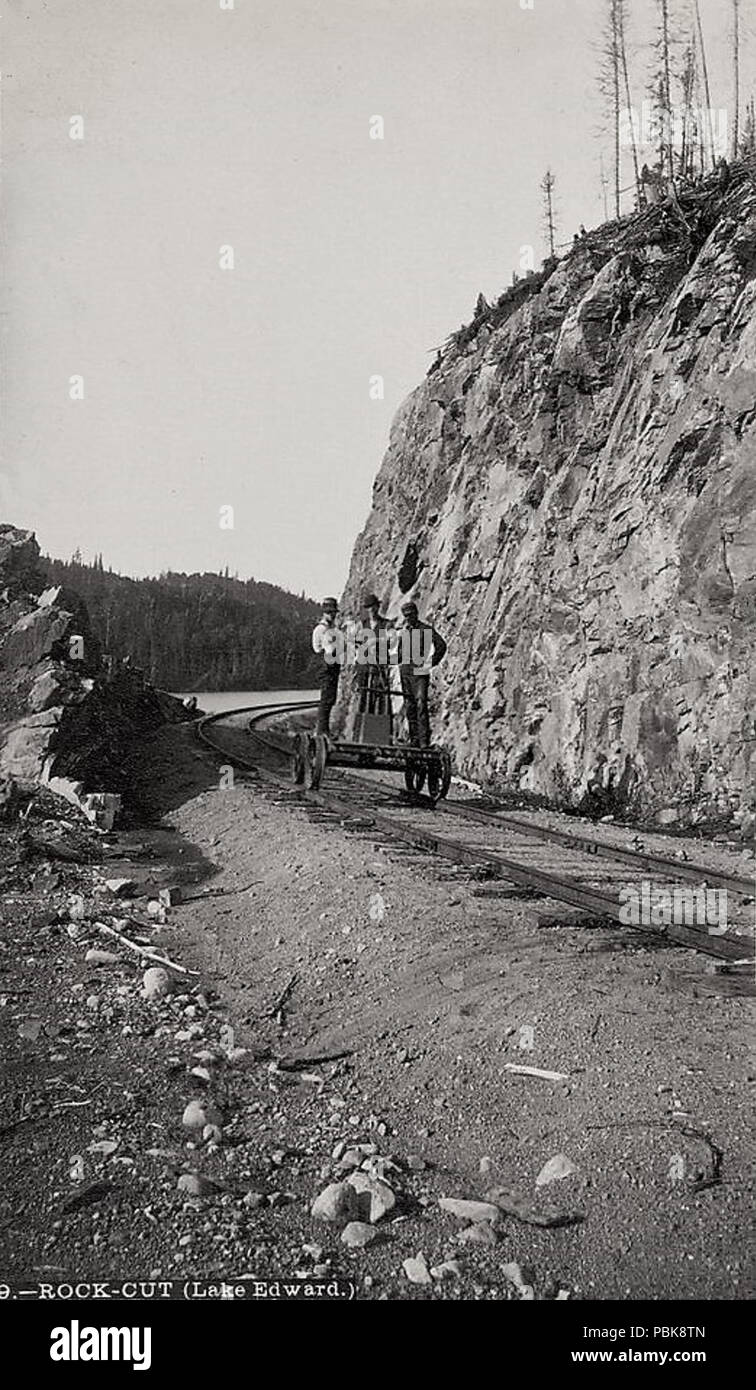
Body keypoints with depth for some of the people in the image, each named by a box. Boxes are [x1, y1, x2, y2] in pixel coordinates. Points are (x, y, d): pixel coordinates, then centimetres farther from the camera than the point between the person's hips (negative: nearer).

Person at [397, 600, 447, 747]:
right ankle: (414, 739, 12)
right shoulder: (402, 631, 14)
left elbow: (441, 645, -7)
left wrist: (430, 663, -9)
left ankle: (424, 739, -16)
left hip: (420, 672, -6)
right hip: (405, 672, 6)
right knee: (409, 707, 7)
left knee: (421, 706, -13)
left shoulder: (426, 629, -2)